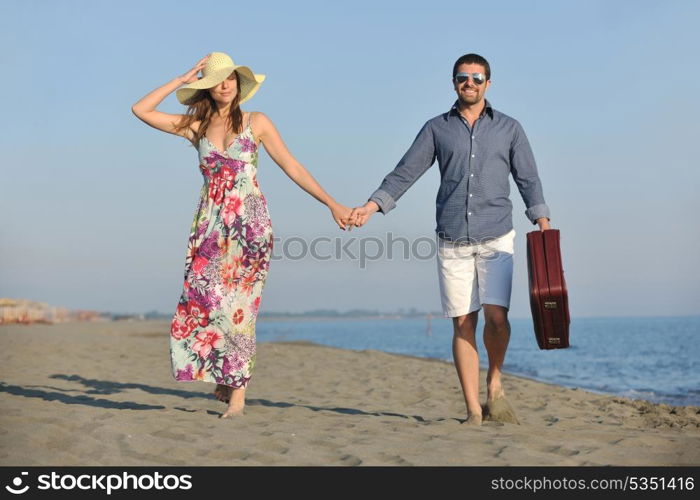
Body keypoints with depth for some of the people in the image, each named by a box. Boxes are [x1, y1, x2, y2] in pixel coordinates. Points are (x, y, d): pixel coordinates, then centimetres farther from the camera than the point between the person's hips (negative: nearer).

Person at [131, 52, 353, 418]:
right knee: (203, 301, -4)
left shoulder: (256, 122, 6)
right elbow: (141, 110, 7)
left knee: (239, 306, -5)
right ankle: (224, 378, 16)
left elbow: (292, 167, 4)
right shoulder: (196, 126, 11)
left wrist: (332, 204, -1)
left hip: (250, 224, -2)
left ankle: (237, 391, 1)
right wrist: (182, 80, 7)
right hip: (210, 225, 2)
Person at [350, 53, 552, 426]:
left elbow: (528, 180, 9)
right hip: (452, 241, 1)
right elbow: (404, 174, 8)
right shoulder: (436, 128, 11)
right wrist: (371, 206, -4)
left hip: (495, 239, -1)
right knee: (463, 323, -2)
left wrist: (542, 221, -4)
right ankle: (473, 411, 3)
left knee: (496, 316, -15)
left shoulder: (509, 128, 11)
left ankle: (494, 385, 12)